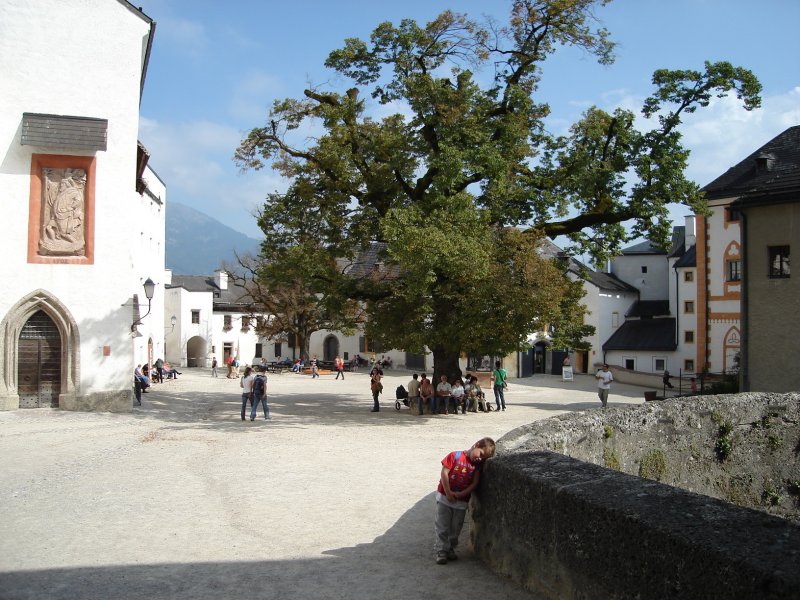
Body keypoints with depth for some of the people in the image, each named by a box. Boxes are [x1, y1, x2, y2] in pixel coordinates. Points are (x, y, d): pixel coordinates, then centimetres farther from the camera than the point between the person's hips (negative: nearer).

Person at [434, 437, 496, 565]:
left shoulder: (478, 464, 0)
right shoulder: (455, 456, -12)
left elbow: (475, 483, -5)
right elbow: (444, 473, -14)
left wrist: (461, 494, -15)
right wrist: (448, 493, -14)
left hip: (462, 501, 3)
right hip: (445, 496, -3)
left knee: (456, 528, 12)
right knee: (443, 526, 1)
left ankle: (450, 548, 29)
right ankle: (441, 551, 9)